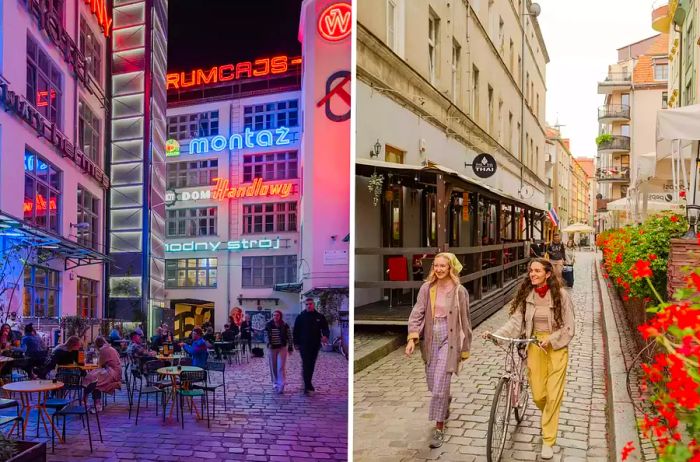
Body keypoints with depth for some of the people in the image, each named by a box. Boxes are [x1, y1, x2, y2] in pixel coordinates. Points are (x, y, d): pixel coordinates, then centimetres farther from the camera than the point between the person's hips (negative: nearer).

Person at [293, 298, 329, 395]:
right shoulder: (300, 317, 2)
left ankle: (308, 384, 24)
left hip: (315, 345, 3)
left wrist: (325, 336, -16)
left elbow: (325, 328, 6)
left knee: (311, 365, 11)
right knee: (306, 364, -10)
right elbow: (296, 331, 3)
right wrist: (296, 343, -2)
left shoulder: (320, 317, 6)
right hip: (304, 345, -3)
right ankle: (307, 386, -13)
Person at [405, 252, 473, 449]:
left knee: (440, 386, -8)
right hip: (431, 340, 3)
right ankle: (445, 407, 47)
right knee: (434, 384, 14)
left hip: (449, 341, -3)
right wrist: (412, 337, -17)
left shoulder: (459, 291, -5)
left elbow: (464, 321, 1)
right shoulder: (427, 288, 0)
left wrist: (465, 348, 4)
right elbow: (417, 313, -4)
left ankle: (439, 429, 5)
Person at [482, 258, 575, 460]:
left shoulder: (560, 294, -12)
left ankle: (548, 441, 12)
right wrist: (496, 334, -22)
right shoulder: (526, 294, -3)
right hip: (535, 346, 3)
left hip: (556, 346, -3)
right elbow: (516, 321, -8)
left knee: (553, 395, -2)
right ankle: (549, 417, 43)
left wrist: (550, 339, -22)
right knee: (538, 395, 8)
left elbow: (569, 328, -9)